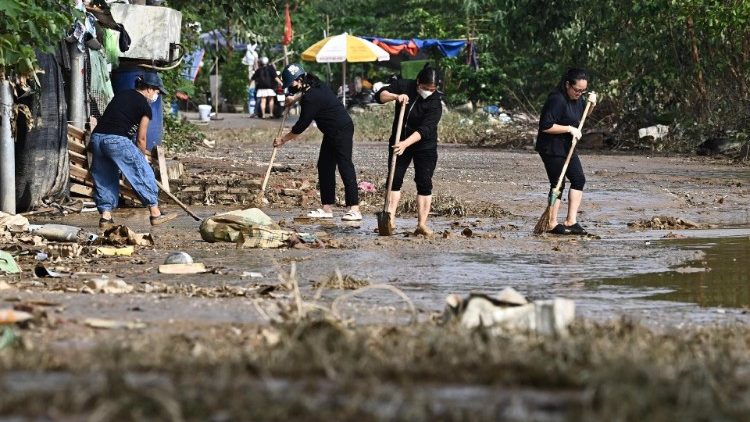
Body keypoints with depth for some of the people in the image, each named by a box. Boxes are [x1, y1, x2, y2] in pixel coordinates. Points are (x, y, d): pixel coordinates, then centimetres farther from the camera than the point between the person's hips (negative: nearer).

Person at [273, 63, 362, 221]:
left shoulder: (311, 98, -25)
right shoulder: (313, 83, 4)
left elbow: (301, 125, -18)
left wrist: (283, 139, -6)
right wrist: (295, 99, 22)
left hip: (342, 130, -11)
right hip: (332, 132, 11)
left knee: (345, 167, -15)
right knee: (324, 166, 10)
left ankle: (355, 209, -19)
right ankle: (327, 208, 12)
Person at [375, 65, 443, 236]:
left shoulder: (435, 103, -21)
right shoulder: (404, 86, -10)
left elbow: (424, 130, -31)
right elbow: (380, 95, -13)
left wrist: (406, 144, -43)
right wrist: (395, 96, -32)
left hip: (424, 146, -3)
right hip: (399, 142, 3)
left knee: (424, 183, -7)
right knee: (395, 179, -3)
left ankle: (422, 224, -7)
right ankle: (390, 219, -5)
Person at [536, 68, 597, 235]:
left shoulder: (577, 98, 5)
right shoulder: (557, 100, -23)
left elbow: (581, 115, 25)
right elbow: (546, 126, -26)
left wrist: (591, 104, 5)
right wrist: (570, 129, -24)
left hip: (567, 147, 9)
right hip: (551, 148, -9)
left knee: (579, 179, 5)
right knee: (558, 184, -5)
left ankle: (571, 221, 9)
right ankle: (552, 224, 3)